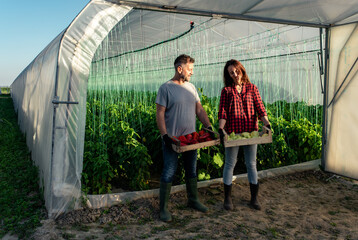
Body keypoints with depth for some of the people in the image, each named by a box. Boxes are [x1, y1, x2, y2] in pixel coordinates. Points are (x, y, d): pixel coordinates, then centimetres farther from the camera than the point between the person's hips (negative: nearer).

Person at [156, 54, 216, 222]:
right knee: (169, 173, -1)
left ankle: (193, 200, 34)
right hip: (172, 139, -6)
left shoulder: (191, 87, 10)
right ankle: (163, 208, 12)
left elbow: (199, 110, 12)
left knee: (191, 171, 17)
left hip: (191, 138, 6)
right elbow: (160, 114, -12)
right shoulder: (166, 88, -9)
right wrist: (165, 136, -20)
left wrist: (208, 127, -1)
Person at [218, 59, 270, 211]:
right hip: (232, 132, -1)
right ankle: (227, 198, 19)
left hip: (250, 131, 1)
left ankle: (254, 199, 20)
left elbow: (260, 109, 2)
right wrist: (221, 129, -18)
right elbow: (222, 112, -4)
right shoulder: (226, 90, 3)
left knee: (251, 164, 8)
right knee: (230, 164, 6)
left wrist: (267, 124, -14)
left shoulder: (252, 89, 6)